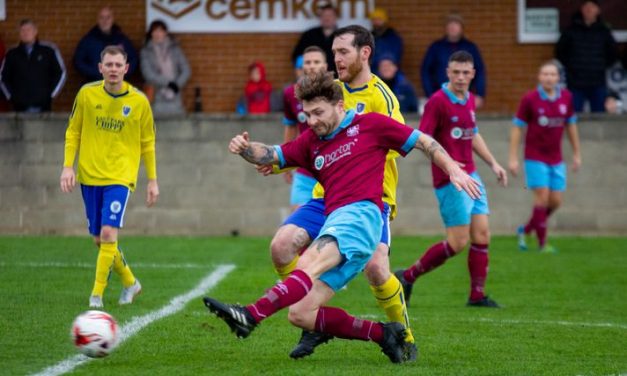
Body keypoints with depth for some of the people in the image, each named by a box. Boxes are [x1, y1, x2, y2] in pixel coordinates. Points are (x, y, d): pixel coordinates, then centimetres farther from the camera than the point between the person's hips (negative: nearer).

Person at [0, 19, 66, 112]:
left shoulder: (49, 51, 4)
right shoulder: (12, 54, 10)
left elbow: (61, 73, 9)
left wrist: (51, 94, 3)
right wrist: (11, 96, 7)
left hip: (43, 106, -2)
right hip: (20, 107, 2)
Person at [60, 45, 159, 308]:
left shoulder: (139, 101, -3)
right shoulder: (87, 94, -2)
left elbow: (147, 143, 7)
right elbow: (73, 132, 8)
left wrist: (152, 180, 7)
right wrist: (68, 165, -3)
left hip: (120, 177, -3)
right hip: (90, 176, 3)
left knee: (109, 233, -18)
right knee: (99, 239, 7)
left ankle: (97, 294, -9)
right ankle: (130, 282, 29)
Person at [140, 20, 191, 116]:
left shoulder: (175, 49, 10)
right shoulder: (146, 52, 4)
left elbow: (186, 70, 7)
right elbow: (148, 73, -6)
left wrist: (176, 85, -9)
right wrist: (168, 83, -12)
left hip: (174, 98, 2)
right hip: (156, 99, -2)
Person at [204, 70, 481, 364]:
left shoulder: (371, 125, 9)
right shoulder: (311, 142, 25)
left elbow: (424, 142, 13)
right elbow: (270, 156, 17)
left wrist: (453, 169, 0)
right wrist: (245, 149, -5)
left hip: (361, 213, -8)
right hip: (334, 220, 8)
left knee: (310, 262, -34)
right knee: (299, 314, -4)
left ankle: (251, 315, -54)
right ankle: (383, 334, 5)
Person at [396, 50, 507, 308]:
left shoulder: (469, 99, 12)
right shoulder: (438, 101, -13)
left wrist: (493, 164, 24)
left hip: (470, 177, 8)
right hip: (450, 180, -8)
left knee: (482, 234, 3)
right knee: (458, 243, -8)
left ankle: (477, 295, 9)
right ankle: (408, 276, 5)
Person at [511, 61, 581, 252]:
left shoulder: (566, 97, 2)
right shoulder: (530, 99, -10)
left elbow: (571, 125, 14)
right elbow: (517, 128, -5)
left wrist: (577, 154, 16)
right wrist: (513, 158, -9)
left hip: (556, 159, 5)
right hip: (535, 157, -5)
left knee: (555, 201, 2)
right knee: (542, 197, -11)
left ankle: (525, 230, 23)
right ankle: (542, 243, -2)